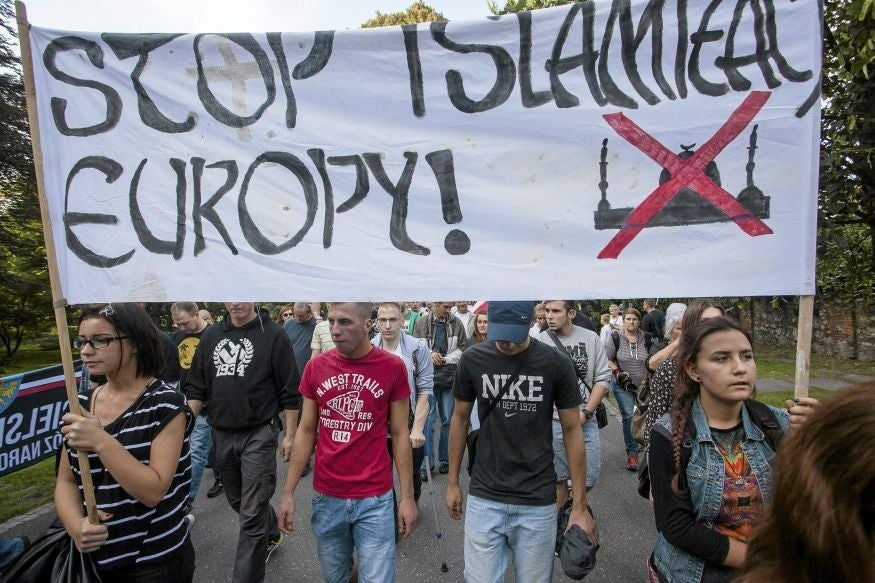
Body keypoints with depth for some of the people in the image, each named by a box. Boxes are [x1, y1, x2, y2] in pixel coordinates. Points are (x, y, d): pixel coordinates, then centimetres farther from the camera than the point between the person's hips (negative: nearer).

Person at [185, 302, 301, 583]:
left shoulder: (273, 334, -10)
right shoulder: (211, 335, 5)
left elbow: (290, 391, -9)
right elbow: (197, 387, 10)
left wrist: (290, 435, -9)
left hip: (258, 433, -6)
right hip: (221, 434, 6)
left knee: (251, 512, -1)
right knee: (237, 500, 23)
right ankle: (271, 536, 48)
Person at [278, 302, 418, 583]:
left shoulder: (392, 367, -11)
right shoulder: (315, 367, -3)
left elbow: (399, 434, -4)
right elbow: (306, 431, 5)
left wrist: (407, 496, -3)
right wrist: (288, 492, 4)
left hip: (375, 498, -3)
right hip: (326, 496, 3)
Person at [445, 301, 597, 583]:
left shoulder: (556, 364, -10)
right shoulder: (473, 360, -7)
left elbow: (572, 431, -3)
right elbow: (460, 420, 5)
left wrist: (580, 505, -3)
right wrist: (452, 482, 8)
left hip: (538, 502, 0)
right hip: (483, 498, 1)